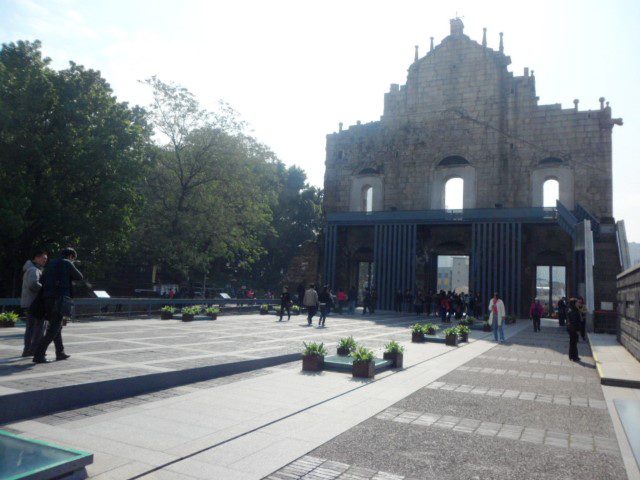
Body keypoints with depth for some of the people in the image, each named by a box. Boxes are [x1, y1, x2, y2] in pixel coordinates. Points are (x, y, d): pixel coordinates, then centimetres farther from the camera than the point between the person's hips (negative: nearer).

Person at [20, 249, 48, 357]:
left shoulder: (30, 269, 20)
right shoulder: (33, 270, -15)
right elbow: (33, 284, -31)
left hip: (29, 302, 10)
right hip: (34, 302, -10)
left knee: (30, 327, 13)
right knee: (40, 325, -6)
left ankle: (27, 350, 17)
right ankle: (34, 349, -5)